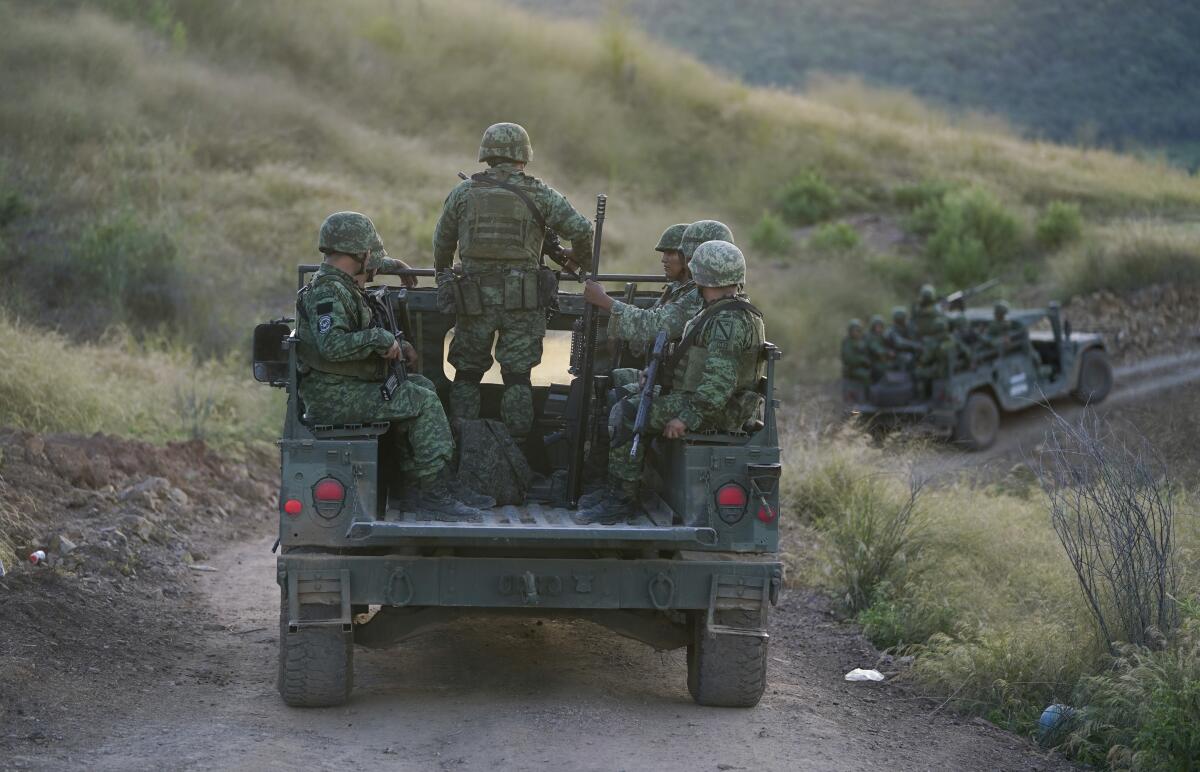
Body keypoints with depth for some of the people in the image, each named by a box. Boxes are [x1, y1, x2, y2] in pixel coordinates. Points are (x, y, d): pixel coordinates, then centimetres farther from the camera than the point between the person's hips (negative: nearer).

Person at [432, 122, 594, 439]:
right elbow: (580, 229, -5)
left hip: (474, 299, 1)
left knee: (467, 375, 12)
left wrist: (443, 276, 34)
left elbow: (442, 243, 15)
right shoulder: (538, 193, -1)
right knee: (517, 377, 5)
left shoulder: (463, 193, 4)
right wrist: (580, 259, 16)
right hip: (522, 300, -1)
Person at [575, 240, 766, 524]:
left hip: (715, 412, -11)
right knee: (628, 402, 12)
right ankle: (615, 490, 11)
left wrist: (687, 418, -27)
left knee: (625, 414, -17)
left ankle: (623, 499, -13)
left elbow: (720, 382, -28)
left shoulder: (730, 321, -20)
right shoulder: (720, 312, 15)